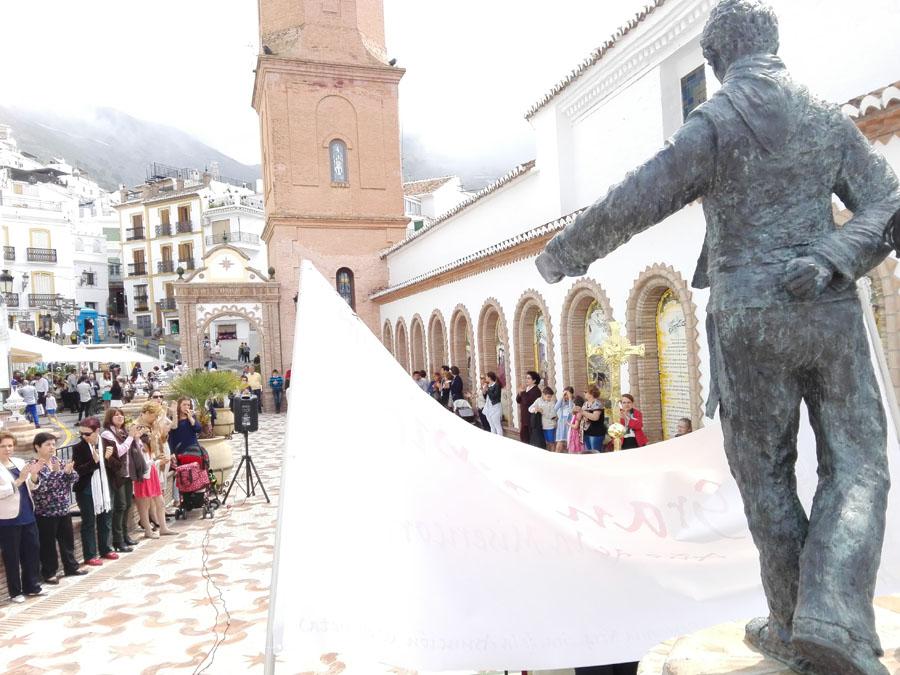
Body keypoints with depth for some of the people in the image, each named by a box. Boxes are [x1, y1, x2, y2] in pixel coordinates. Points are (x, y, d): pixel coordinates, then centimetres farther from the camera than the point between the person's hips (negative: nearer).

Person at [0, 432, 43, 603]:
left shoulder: (19, 462, 7)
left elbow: (31, 487, 11)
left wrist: (34, 475, -8)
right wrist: (18, 481, -27)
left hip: (27, 514, 6)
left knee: (33, 549, 11)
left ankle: (32, 586, 25)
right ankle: (15, 591, 17)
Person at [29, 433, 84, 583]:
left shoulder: (57, 460, 6)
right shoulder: (34, 465, -13)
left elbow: (74, 478, 4)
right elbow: (40, 487, -24)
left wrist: (69, 471, -16)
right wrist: (55, 472, -29)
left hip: (63, 509, 7)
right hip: (45, 512, -6)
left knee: (68, 539, 15)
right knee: (48, 543, 5)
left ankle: (71, 567, 28)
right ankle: (49, 573, 18)